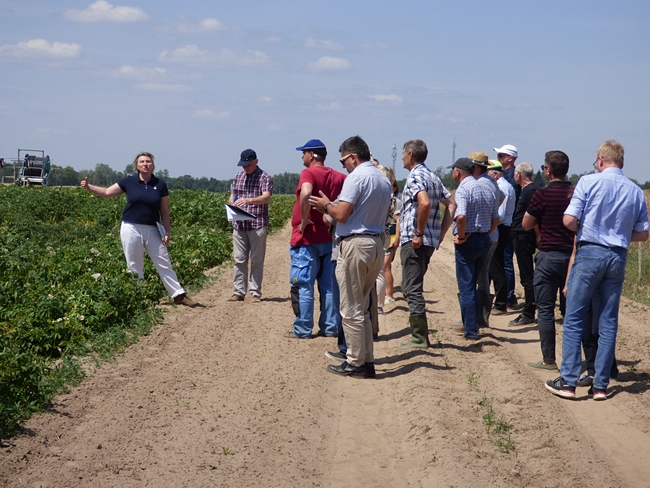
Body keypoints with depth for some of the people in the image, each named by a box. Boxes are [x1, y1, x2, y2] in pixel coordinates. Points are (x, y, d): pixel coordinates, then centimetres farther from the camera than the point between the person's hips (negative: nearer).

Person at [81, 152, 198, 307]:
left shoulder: (160, 185, 0)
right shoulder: (129, 181, 0)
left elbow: (165, 211, 3)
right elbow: (107, 192, 6)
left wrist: (167, 232, -1)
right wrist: (88, 187, -7)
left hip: (152, 230, 0)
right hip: (131, 229, 0)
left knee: (164, 263, 3)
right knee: (134, 267, 5)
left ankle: (179, 294, 5)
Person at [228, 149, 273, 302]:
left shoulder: (265, 177, -4)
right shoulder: (238, 176, 13)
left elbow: (266, 198, -18)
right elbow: (232, 196, 17)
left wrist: (248, 200, -34)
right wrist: (232, 203, -8)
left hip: (258, 225, -4)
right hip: (239, 225, 4)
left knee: (257, 261, 2)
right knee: (239, 260, 4)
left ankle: (255, 293, 7)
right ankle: (239, 292, 9)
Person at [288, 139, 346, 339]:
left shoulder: (309, 173, -12)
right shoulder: (337, 177, 6)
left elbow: (305, 194, -32)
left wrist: (304, 221, -20)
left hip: (307, 239, -6)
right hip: (329, 238, 6)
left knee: (303, 286, 1)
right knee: (328, 285, 12)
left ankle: (302, 330, 4)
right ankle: (329, 327, 15)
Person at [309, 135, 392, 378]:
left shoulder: (356, 177, -13)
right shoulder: (384, 180, 14)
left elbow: (342, 215, -18)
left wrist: (326, 205, 3)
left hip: (355, 245, -9)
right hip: (377, 244, 9)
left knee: (351, 310, -1)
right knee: (362, 308, 17)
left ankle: (355, 363, 3)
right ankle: (367, 361, 18)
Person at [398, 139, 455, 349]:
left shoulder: (415, 176, -11)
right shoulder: (433, 176, 17)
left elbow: (424, 203, -28)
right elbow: (451, 204, 17)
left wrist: (419, 233, -21)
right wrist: (441, 233, 14)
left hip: (414, 241, -9)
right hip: (431, 241, 10)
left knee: (412, 289, -6)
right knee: (412, 287, 17)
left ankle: (419, 339, -5)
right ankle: (419, 334, 20)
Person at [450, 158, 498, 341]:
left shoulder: (463, 189, -14)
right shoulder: (487, 190, 11)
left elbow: (460, 216, -29)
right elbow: (496, 219, 13)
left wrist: (461, 236, -16)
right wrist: (485, 235, 15)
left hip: (467, 241, -8)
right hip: (484, 240, 8)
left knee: (466, 286, -1)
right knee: (472, 284, 21)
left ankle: (471, 331, -1)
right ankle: (470, 323, 28)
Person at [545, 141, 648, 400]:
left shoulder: (589, 182, -5)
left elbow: (569, 220, -11)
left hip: (589, 253, -4)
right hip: (618, 257, 4)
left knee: (573, 319, 2)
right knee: (608, 323, 9)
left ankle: (568, 381, 0)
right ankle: (601, 385, 10)